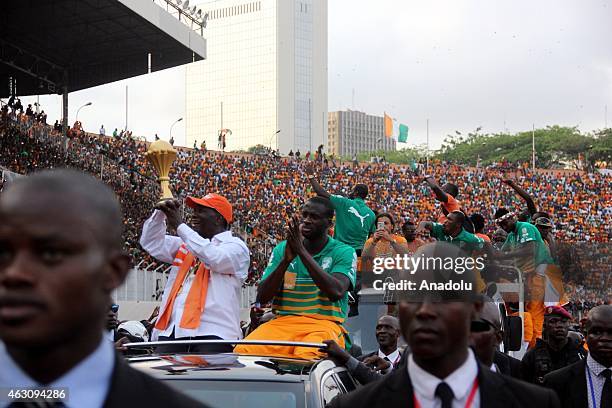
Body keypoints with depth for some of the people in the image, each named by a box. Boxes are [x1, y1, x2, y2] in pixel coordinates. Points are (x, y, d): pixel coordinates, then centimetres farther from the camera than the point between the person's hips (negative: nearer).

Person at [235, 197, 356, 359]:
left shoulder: (344, 252, 3)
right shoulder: (282, 249, 14)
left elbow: (336, 292, -17)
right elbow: (262, 297, 5)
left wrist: (301, 251, -16)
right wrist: (286, 259, -10)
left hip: (324, 323, -3)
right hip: (283, 321, 3)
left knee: (306, 357, -39)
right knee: (243, 350, -27)